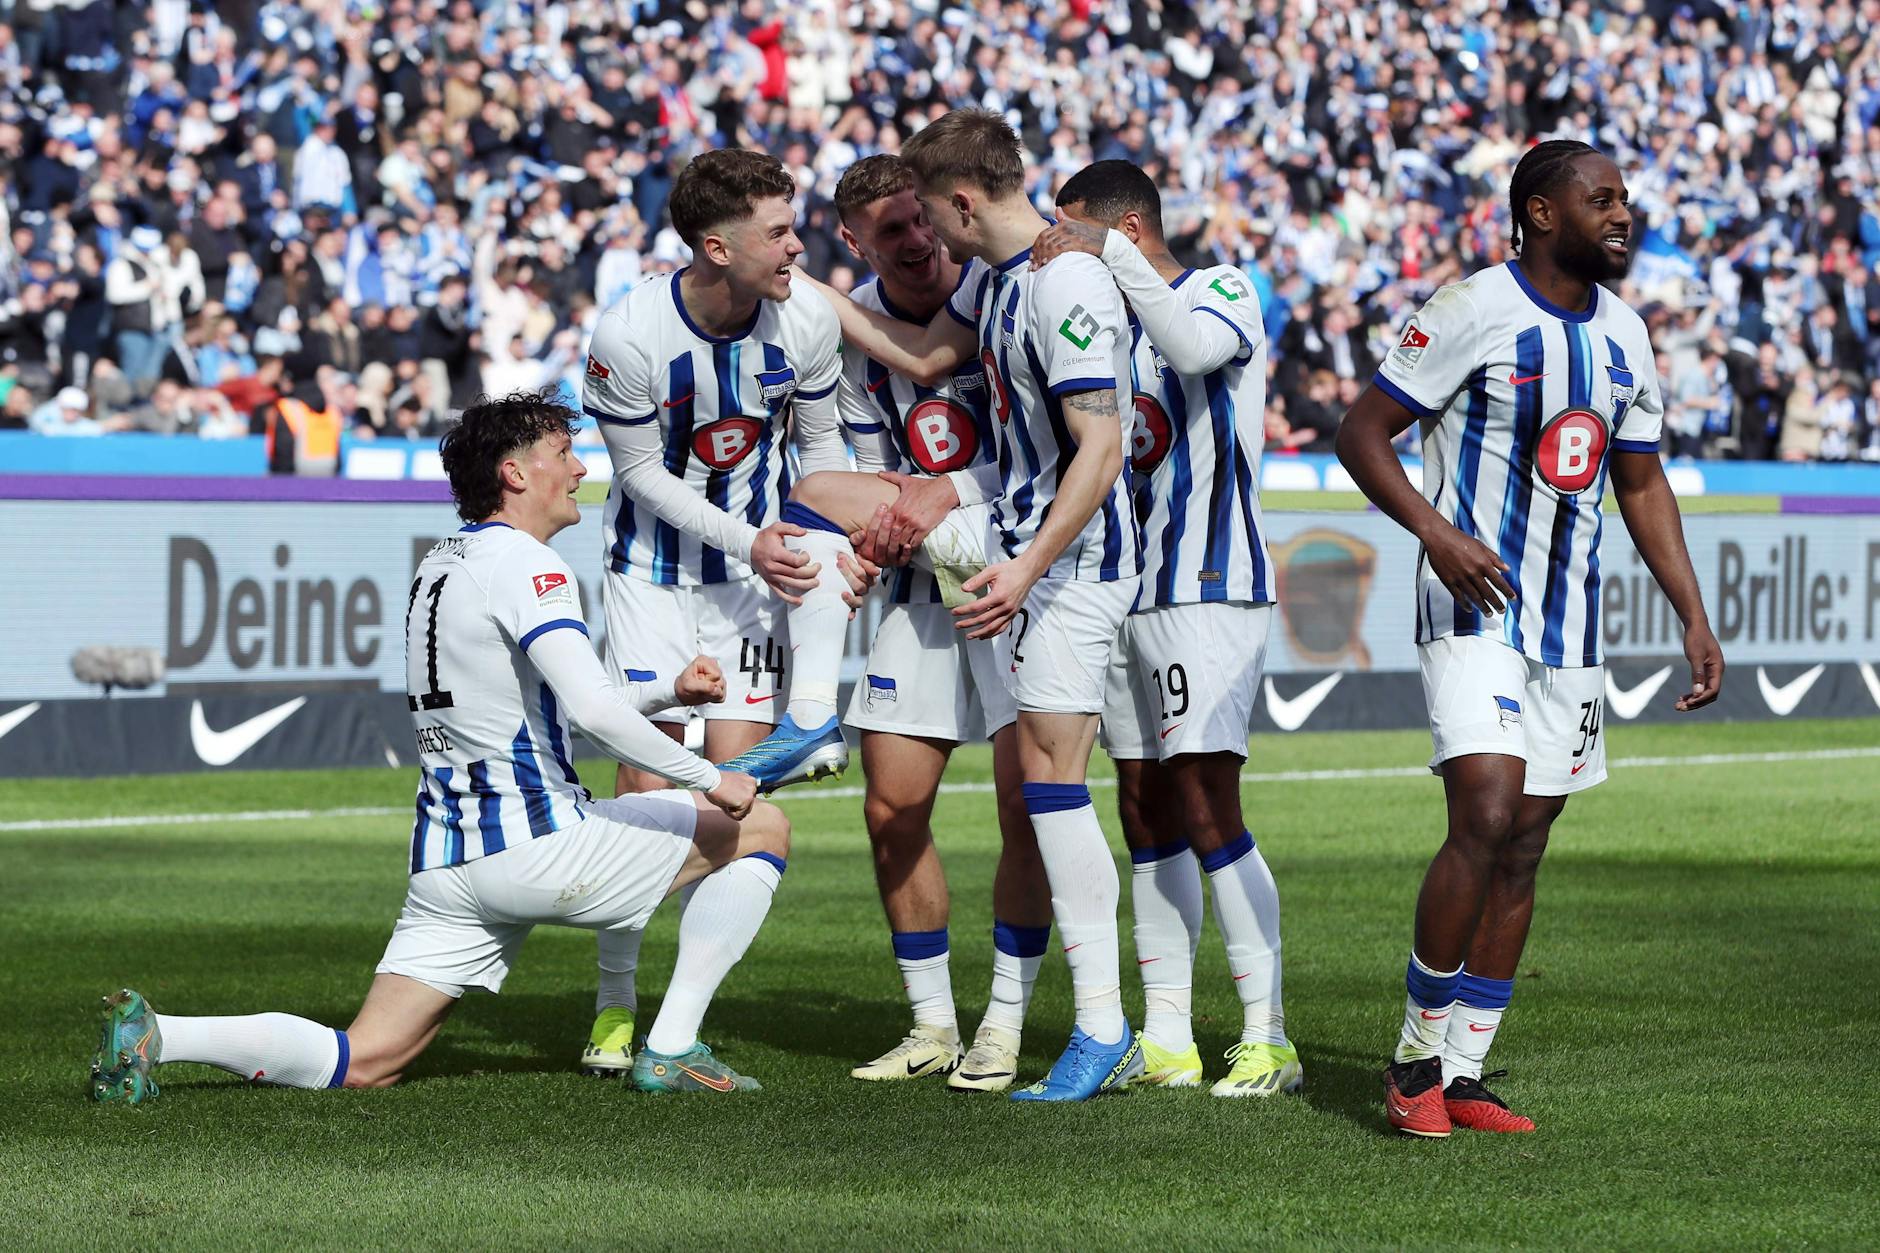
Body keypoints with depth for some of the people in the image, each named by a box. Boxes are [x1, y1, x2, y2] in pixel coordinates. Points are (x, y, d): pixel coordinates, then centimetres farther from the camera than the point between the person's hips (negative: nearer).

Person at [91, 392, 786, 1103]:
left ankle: (152, 1035, -12)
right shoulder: (521, 561, -11)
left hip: (446, 857, 9)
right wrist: (709, 779, -14)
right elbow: (591, 712, -23)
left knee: (362, 1063, 6)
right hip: (533, 843, -9)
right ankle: (670, 1051, 1)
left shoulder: (444, 563, 20)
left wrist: (668, 691, 23)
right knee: (761, 829, 7)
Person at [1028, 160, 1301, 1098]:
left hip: (1211, 588, -8)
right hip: (1130, 592, 8)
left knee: (1206, 808, -14)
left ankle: (1268, 1039, -11)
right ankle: (1165, 1041, 13)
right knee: (1146, 813, 8)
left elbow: (1195, 346, -31)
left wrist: (1108, 253, -30)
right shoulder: (1114, 320, 17)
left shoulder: (1223, 294, -6)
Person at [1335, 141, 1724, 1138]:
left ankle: (1461, 1076, 12)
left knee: (1523, 849, 5)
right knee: (1486, 820, -19)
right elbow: (1361, 432, -8)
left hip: (1569, 630, 7)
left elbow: (1642, 486, 20)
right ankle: (1416, 1060, -5)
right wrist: (1436, 532, -23)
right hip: (1475, 610, -7)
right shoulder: (1472, 311, -9)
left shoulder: (1622, 336, 11)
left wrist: (1694, 617, 13)